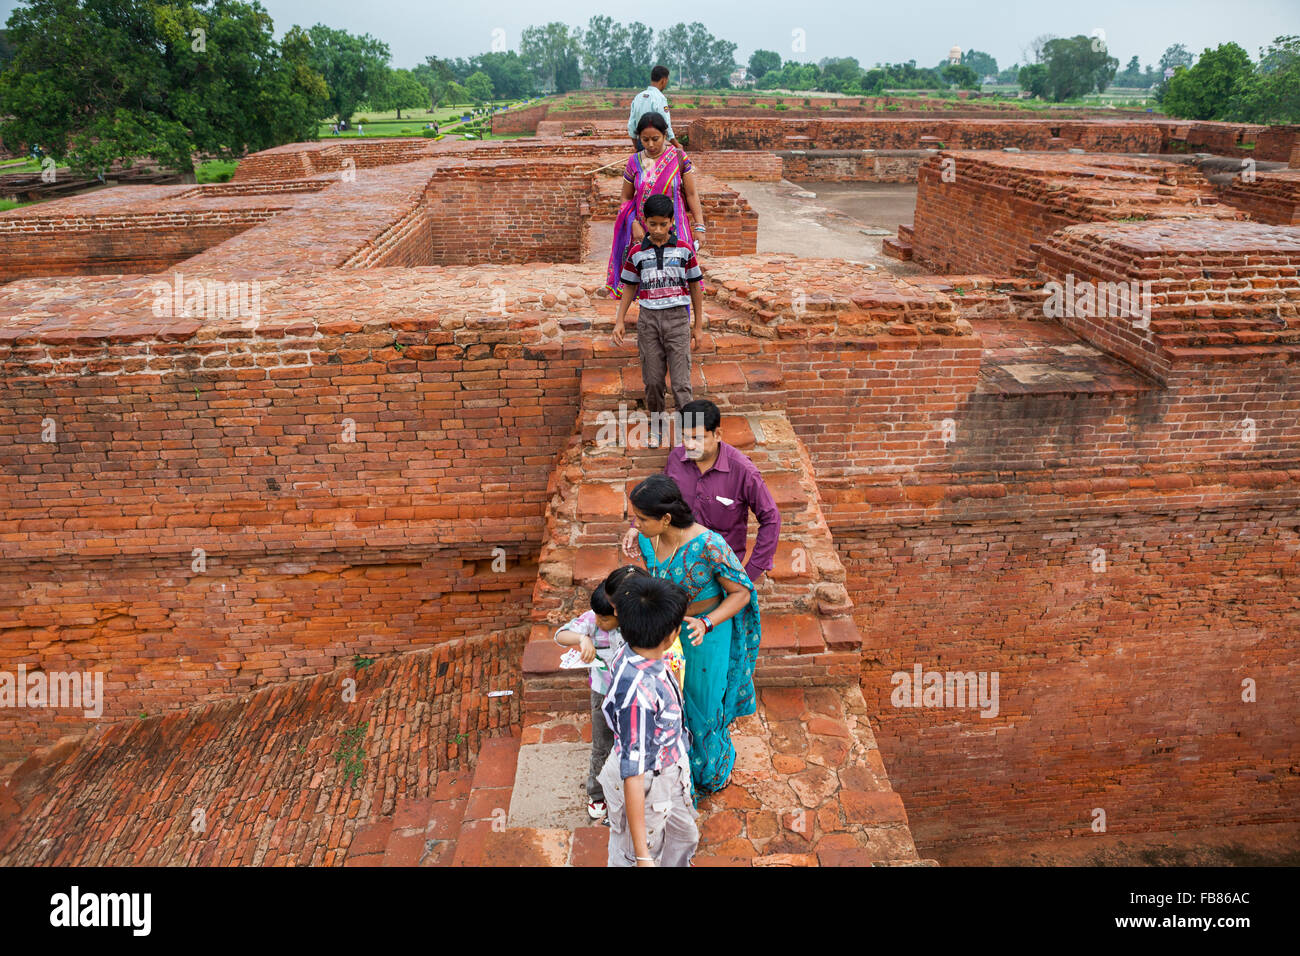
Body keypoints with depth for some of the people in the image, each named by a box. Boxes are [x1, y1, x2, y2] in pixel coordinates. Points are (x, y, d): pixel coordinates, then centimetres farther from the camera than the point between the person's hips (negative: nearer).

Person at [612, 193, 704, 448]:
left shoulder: (684, 250, 0)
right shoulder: (636, 253, 3)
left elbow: (695, 288, 6)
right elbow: (629, 289, 12)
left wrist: (698, 326, 7)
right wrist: (619, 321, 4)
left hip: (677, 318, -2)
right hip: (648, 319, 2)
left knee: (681, 382, -6)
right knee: (652, 379, 8)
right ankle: (655, 425, 25)